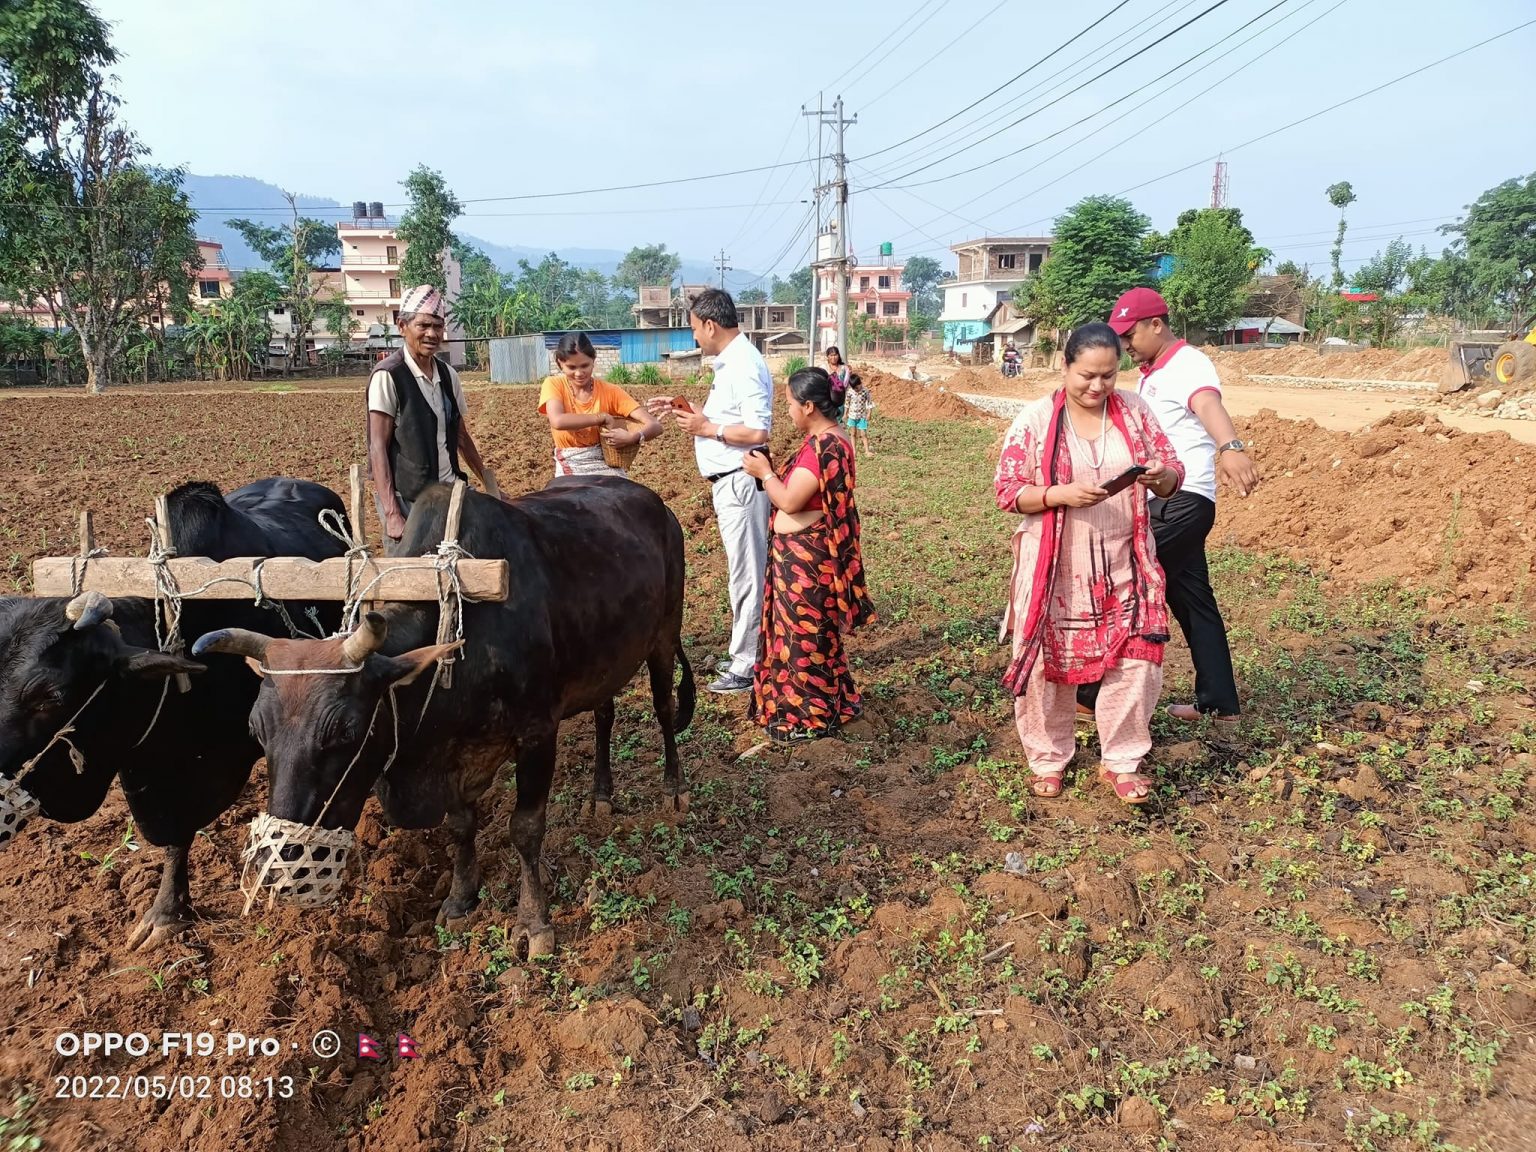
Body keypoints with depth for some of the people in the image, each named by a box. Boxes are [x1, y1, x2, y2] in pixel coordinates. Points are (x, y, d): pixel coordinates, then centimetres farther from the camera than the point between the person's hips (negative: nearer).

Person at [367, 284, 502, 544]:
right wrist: (391, 514, -19)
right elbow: (378, 447, -13)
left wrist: (488, 483, 16)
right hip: (407, 499, -6)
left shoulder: (448, 376, 8)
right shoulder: (388, 375, -10)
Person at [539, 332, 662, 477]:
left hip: (607, 465, 1)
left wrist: (632, 437, -31)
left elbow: (655, 425, -11)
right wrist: (603, 417, -19)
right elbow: (558, 421, -26)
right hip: (570, 469, -1)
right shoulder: (554, 385, -5)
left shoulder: (609, 391, -4)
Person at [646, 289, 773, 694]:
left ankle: (746, 665, 7)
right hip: (728, 482, 11)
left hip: (740, 483, -11)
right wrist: (681, 408, 16)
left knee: (746, 573, -2)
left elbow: (758, 432, -26)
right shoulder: (729, 362, 13)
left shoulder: (744, 366, -18)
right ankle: (745, 652, 28)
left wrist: (706, 427, -17)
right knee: (743, 570, 17)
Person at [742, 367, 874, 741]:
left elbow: (790, 502, -22)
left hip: (805, 555, -10)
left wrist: (764, 472, -8)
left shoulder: (823, 446, -23)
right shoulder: (828, 440, 10)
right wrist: (772, 471, 4)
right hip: (803, 552, 10)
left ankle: (809, 716, 15)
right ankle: (822, 704, 31)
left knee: (803, 634, 2)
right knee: (809, 632, 19)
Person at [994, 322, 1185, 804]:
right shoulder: (1036, 419, -6)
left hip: (1123, 566, 3)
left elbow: (1174, 474, 7)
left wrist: (1159, 476, -17)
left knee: (1136, 660, 0)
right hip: (1055, 570, -2)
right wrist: (1063, 494, -22)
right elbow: (1008, 491, -7)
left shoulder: (1135, 411, 4)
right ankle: (1049, 759, 26)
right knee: (1049, 662, 6)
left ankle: (1121, 760, 19)